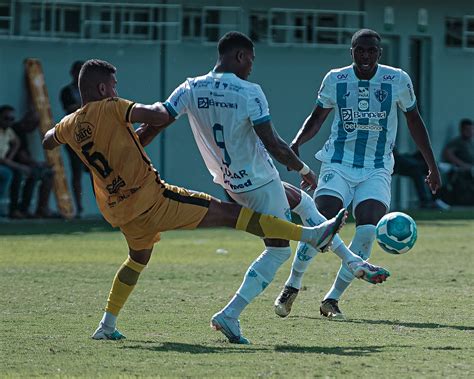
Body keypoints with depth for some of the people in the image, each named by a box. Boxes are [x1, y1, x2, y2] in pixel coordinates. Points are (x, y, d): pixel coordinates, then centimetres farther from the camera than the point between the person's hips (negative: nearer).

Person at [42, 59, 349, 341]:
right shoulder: (110, 109, -14)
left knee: (138, 258, 33)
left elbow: (48, 143, 29)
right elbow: (158, 117, -24)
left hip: (119, 211, 8)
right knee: (227, 212, -9)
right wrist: (158, 106, -2)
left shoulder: (70, 125, 7)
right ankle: (311, 235, -13)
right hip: (150, 198, -8)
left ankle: (107, 324, 24)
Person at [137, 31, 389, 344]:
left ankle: (353, 262, 33)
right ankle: (230, 315, -5)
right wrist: (304, 169, -7)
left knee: (300, 199, 27)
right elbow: (273, 144, -21)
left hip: (230, 183, 8)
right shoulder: (249, 93, -20)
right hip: (260, 183, -8)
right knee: (278, 250, 4)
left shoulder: (191, 89, -4)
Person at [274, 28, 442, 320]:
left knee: (368, 229, -20)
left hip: (377, 170, 0)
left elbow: (414, 121, 9)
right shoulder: (335, 79, -1)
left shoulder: (398, 80, -3)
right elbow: (317, 119, 12)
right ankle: (293, 284, 8)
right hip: (338, 164, 0)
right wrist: (297, 142, -7)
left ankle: (333, 298, -7)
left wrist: (432, 166, 11)